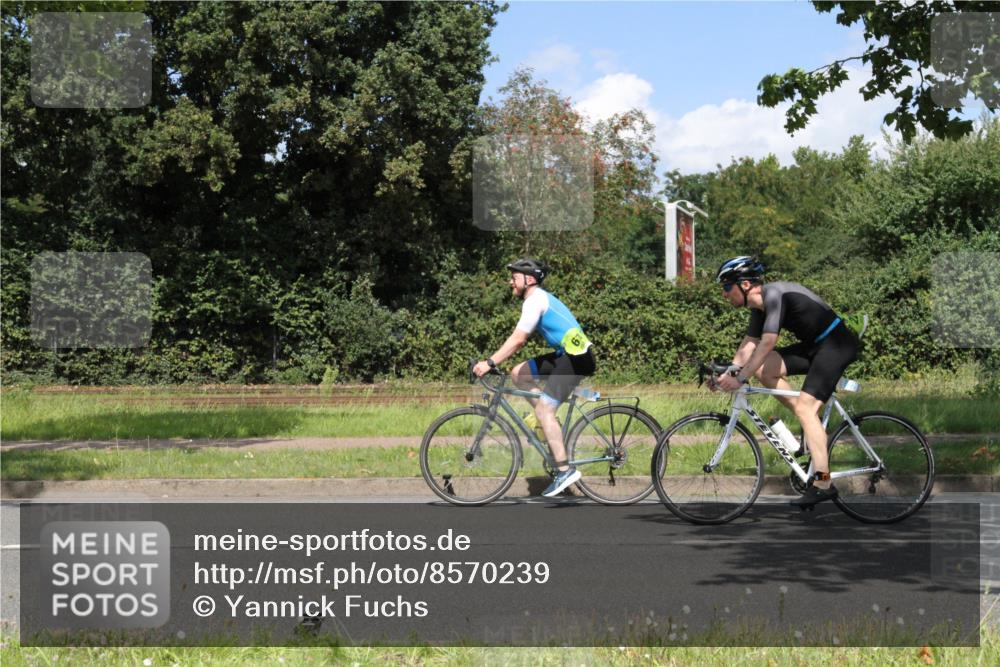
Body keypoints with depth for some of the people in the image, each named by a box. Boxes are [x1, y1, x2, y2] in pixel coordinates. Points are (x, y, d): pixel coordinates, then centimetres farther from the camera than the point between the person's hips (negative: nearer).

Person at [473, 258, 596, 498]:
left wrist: (490, 363, -21)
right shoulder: (538, 298, 18)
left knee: (543, 409, -12)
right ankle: (549, 423, 12)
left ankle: (565, 470, -12)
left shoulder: (535, 301, -14)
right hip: (565, 354, 10)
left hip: (576, 358, -10)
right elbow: (519, 339, 19)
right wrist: (495, 360, 12)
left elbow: (518, 339, -22)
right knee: (518, 374, 10)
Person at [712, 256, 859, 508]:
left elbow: (767, 343, -28)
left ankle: (823, 484, -18)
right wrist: (728, 372, -2)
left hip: (836, 344, -9)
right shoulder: (759, 305, 7)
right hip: (815, 345, 9)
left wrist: (740, 378, -27)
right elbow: (749, 344, 10)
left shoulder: (774, 295, -22)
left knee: (804, 407, -18)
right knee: (764, 369, -3)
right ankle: (812, 425, 6)